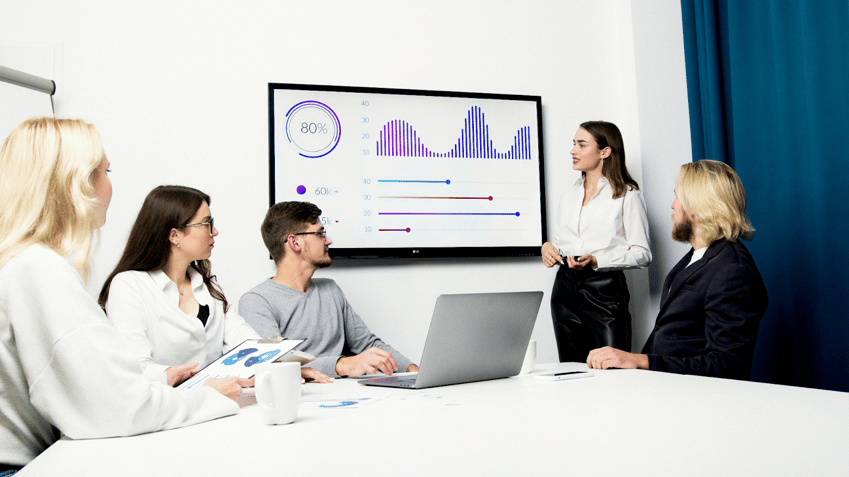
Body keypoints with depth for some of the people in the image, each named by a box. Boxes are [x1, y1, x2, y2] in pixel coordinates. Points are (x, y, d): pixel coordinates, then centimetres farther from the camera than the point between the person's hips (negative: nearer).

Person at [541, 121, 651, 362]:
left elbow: (642, 254, -5)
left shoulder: (628, 196, -1)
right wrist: (548, 247, 0)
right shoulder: (569, 195, 18)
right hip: (565, 288, 5)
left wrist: (597, 260, -17)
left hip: (604, 290, -5)